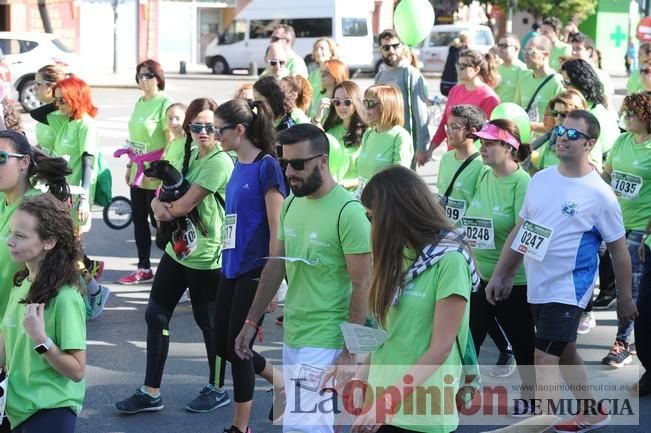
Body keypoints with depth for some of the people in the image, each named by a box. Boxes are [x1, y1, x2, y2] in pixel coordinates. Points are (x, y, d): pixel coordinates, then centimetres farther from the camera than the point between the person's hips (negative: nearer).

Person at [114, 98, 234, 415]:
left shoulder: (219, 162, -19)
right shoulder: (191, 154, 9)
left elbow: (185, 205, -22)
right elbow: (161, 197, 9)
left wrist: (163, 207, -2)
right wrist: (161, 204, -14)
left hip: (205, 257, -9)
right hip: (178, 248, 9)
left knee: (208, 322, 5)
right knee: (156, 314, 9)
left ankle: (217, 390, 24)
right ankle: (150, 393, 17)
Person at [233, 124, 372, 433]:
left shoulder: (348, 212, -16)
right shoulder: (291, 204, 8)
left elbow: (361, 286, -16)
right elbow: (276, 266, 16)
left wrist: (350, 352, -18)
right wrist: (251, 321, 14)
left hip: (324, 342, -8)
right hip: (292, 337, 8)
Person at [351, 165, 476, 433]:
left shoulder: (449, 260, -12)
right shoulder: (402, 256, 12)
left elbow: (440, 350, -15)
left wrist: (388, 402, -19)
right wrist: (362, 376, 4)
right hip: (381, 404, 7)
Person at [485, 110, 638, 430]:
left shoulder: (599, 194, -14)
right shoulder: (540, 179, 3)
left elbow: (618, 250, -5)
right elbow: (520, 230, 12)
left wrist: (625, 299, 0)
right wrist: (500, 275, 11)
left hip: (568, 290, -7)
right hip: (537, 286, 7)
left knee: (544, 359, -12)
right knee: (564, 354, 20)